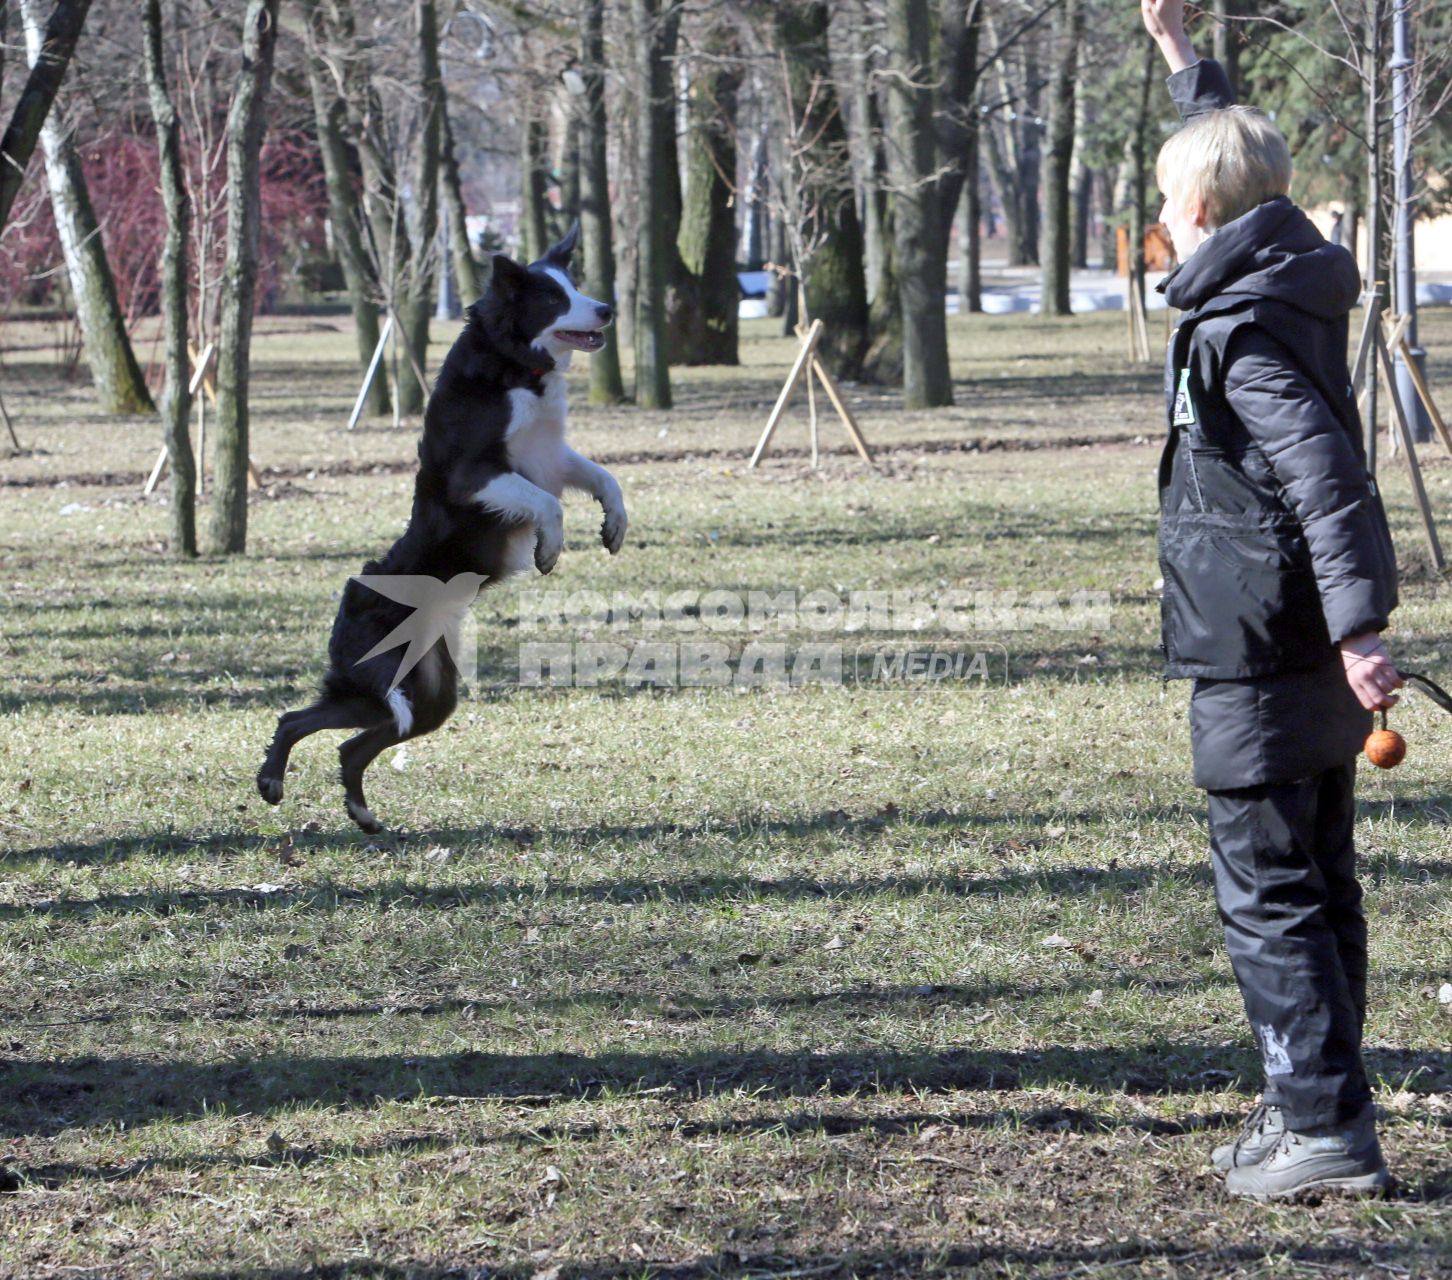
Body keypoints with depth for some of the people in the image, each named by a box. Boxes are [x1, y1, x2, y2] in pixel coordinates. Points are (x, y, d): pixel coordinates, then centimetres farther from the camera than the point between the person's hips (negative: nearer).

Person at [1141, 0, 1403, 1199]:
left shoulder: (1240, 330, -17)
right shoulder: (1291, 286, 10)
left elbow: (1321, 472, -28)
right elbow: (1233, 154, 30)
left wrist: (1358, 626, -35)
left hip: (1261, 665, -10)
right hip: (1315, 658, 10)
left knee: (1268, 893, -5)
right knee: (1319, 886, 14)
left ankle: (1326, 1124, -6)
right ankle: (1315, 1108, 22)